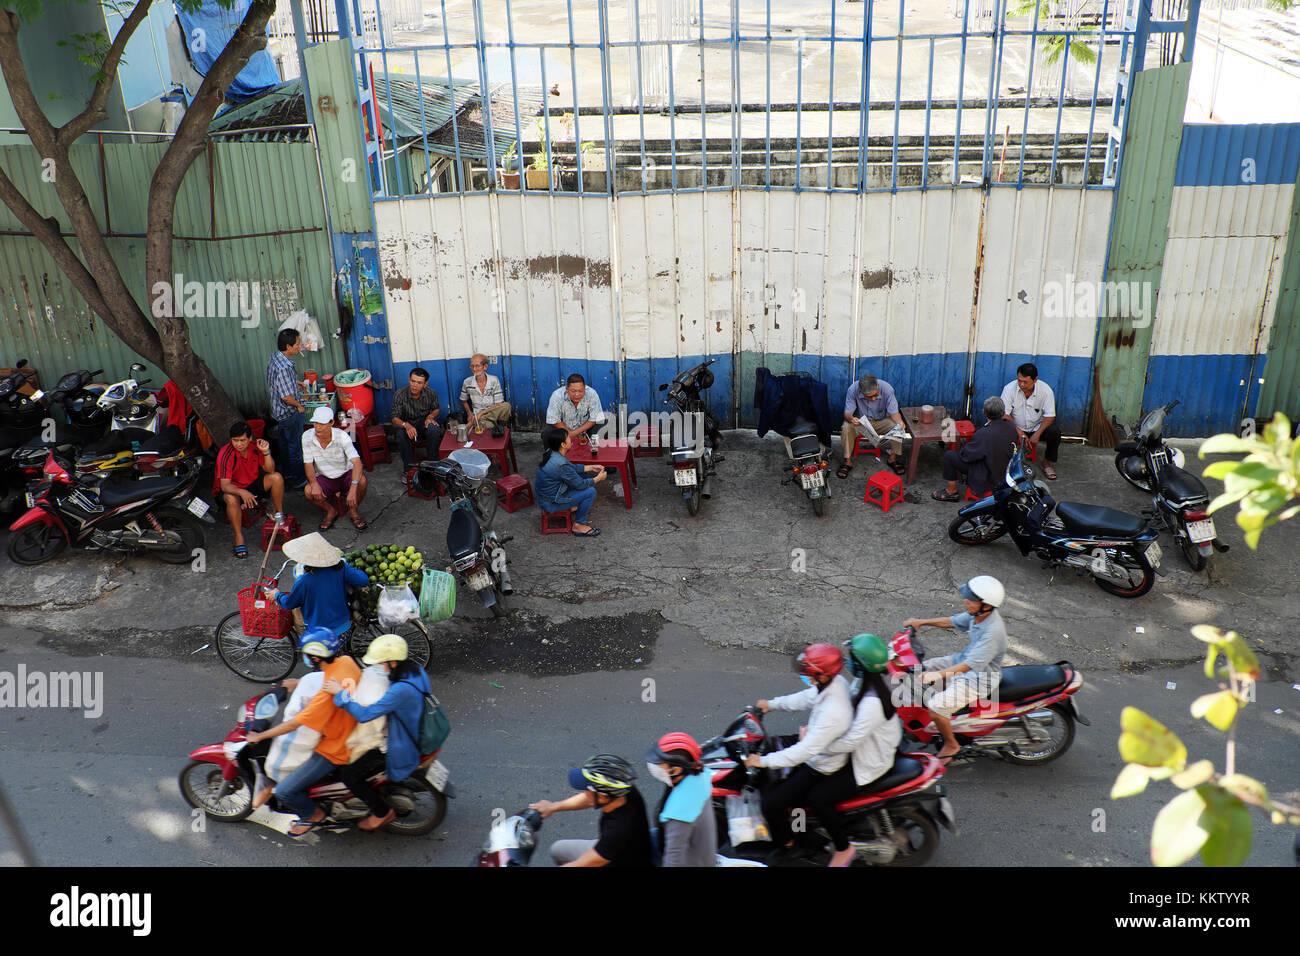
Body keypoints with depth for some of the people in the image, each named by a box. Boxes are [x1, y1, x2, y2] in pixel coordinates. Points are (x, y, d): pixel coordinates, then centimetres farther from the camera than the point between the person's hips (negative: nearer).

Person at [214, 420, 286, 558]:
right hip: (231, 489, -4)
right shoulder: (225, 455, -27)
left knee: (276, 477, -17)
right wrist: (242, 492, -52)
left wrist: (266, 452, -26)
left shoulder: (254, 447, -13)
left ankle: (279, 514, 0)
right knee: (232, 499, -39)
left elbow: (270, 470, -8)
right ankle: (239, 537, -23)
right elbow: (225, 485, -32)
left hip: (252, 484, 4)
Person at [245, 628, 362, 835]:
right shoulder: (346, 661, -11)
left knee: (283, 792, -5)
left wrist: (259, 736, -14)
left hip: (334, 751, -9)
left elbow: (294, 724, -27)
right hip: (350, 731, 9)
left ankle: (313, 814, 20)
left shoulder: (328, 693, -35)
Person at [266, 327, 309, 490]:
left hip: (278, 411, 10)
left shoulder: (274, 358, -1)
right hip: (290, 414, -10)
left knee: (284, 443, 24)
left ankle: (288, 472, 41)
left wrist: (295, 382, 19)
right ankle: (298, 480, 17)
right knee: (295, 447, 5)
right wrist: (299, 405, -15)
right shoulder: (284, 368, -32)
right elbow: (286, 396, -31)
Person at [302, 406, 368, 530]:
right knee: (309, 491, -28)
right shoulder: (307, 437, -13)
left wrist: (353, 488, -46)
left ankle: (353, 511, -3)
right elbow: (308, 464, -7)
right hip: (324, 478, 2)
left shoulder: (341, 435, -22)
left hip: (345, 475, -2)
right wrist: (314, 484, -29)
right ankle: (331, 512, 4)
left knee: (361, 480, -33)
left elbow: (357, 462, -31)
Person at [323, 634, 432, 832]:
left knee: (348, 775, -3)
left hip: (401, 747, -10)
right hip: (415, 736, 10)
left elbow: (364, 715, -34)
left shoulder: (401, 690, -34)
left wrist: (341, 693, -26)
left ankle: (383, 812, 13)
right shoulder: (416, 671, -5)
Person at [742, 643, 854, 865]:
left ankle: (787, 847, 18)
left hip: (820, 768, -10)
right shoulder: (836, 681, -13)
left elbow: (805, 751, -35)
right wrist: (773, 704, 14)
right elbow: (808, 697, 8)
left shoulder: (832, 713, -39)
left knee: (770, 803, -8)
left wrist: (764, 761, -27)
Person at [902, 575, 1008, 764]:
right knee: (922, 668, 10)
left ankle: (950, 744, 6)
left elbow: (971, 664, -33)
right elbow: (952, 621, 12)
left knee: (936, 707, -20)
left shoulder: (993, 631, -32)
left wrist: (938, 674, -37)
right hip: (963, 659, 9)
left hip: (980, 676, -9)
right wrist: (921, 622, 5)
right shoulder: (977, 614, -6)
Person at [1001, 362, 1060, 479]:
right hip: (1016, 427, -1)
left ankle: (1047, 462, 0)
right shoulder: (1009, 389, -17)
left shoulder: (1046, 390, -15)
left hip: (1038, 427, 1)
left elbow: (1050, 416, -11)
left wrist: (1037, 434, -25)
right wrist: (1020, 433, -25)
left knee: (1054, 431, -28)